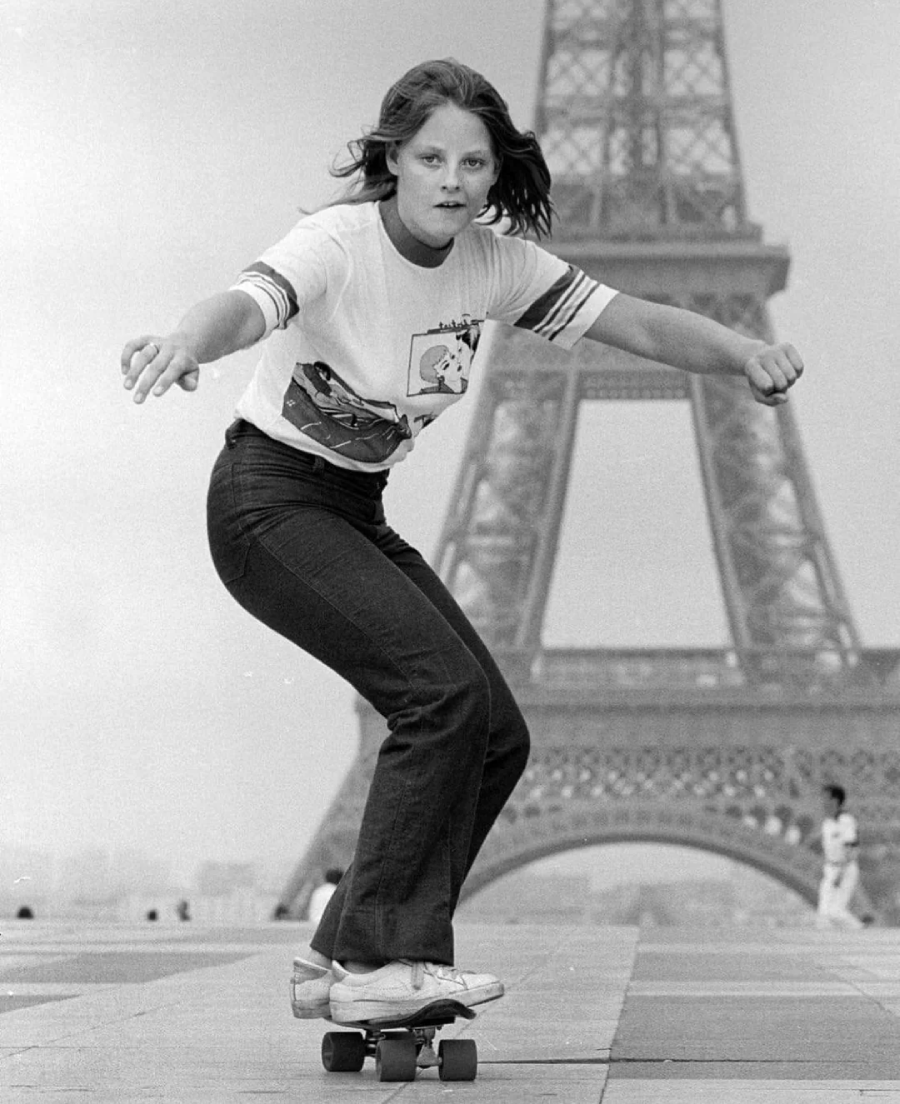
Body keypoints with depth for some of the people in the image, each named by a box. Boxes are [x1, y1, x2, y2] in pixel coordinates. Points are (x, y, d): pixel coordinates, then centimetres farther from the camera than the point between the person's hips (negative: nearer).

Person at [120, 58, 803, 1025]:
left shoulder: (494, 263, -3)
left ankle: (341, 960, 10)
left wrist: (746, 354, -26)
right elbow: (247, 304, -43)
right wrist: (186, 344, -67)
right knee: (442, 692, -24)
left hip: (358, 513, 8)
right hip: (269, 500, -8)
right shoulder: (338, 242, -22)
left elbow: (643, 326, -7)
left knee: (494, 736, 0)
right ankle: (379, 960, -17)